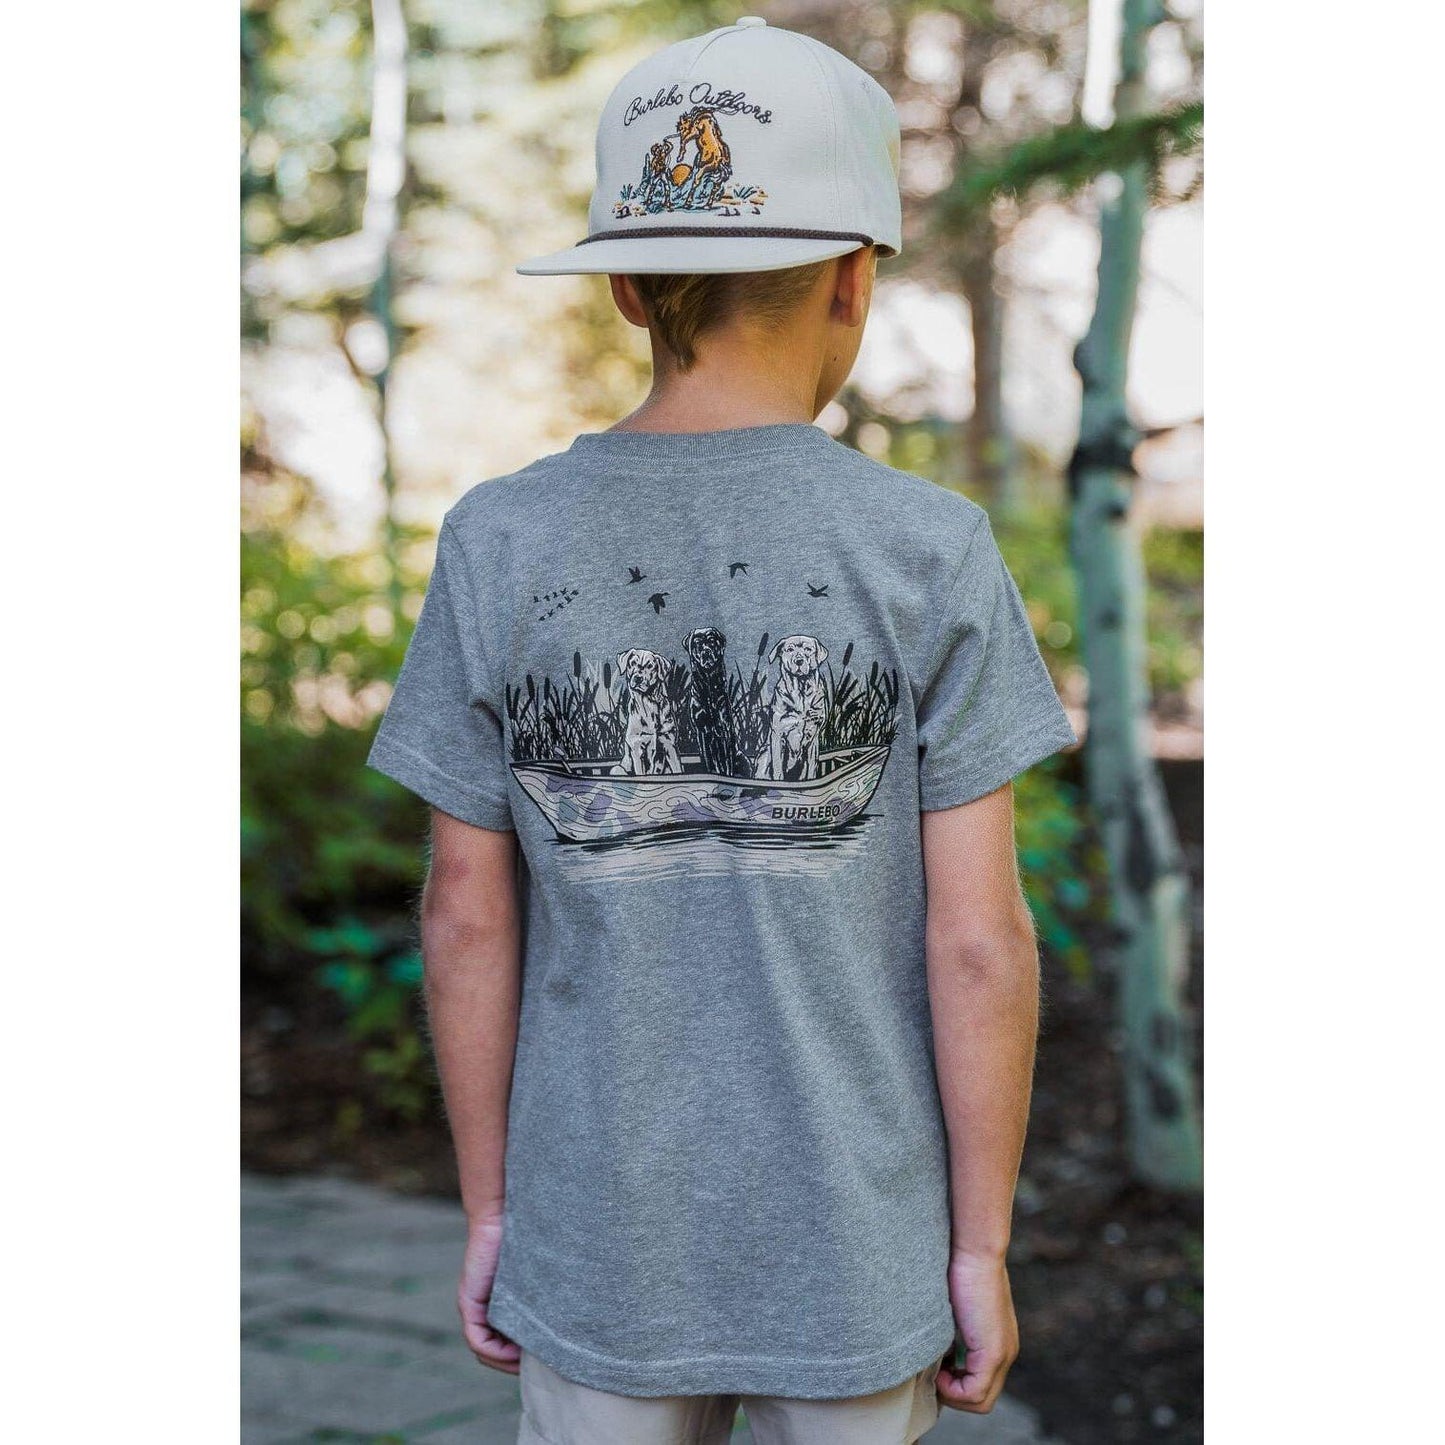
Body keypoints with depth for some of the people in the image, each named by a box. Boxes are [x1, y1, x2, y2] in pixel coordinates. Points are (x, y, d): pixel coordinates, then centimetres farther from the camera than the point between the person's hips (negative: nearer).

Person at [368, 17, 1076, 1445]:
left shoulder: (498, 550, -10)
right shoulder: (931, 555, -15)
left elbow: (467, 917, -5)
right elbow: (979, 938, -13)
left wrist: (487, 1209, 6)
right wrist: (981, 1247, -2)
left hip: (603, 1244, 1)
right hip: (852, 1251, -1)